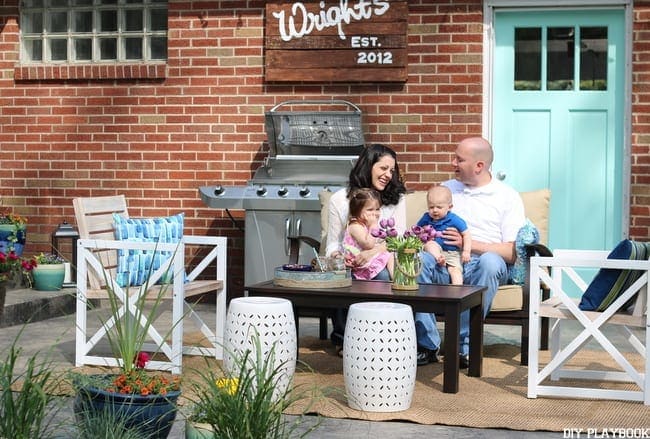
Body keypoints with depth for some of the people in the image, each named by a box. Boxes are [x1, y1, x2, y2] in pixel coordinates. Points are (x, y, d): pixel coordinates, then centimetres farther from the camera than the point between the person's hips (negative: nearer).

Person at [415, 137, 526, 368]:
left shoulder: (508, 196, 6)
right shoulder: (447, 188, 20)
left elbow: (512, 253, -4)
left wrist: (469, 243, -14)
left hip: (481, 265, -3)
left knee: (490, 261, -39)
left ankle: (465, 345, -30)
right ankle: (428, 344, -26)